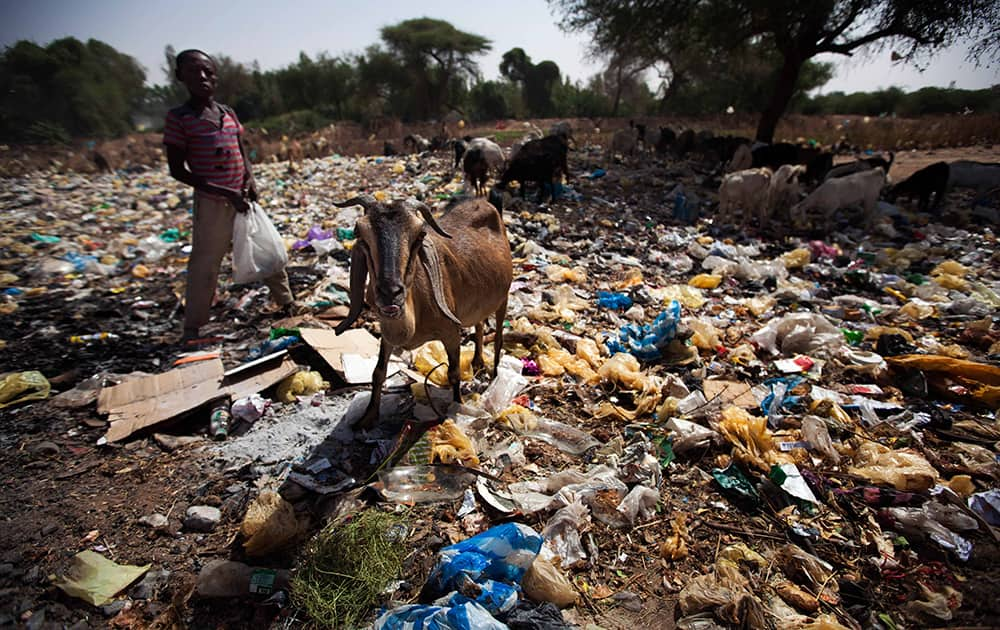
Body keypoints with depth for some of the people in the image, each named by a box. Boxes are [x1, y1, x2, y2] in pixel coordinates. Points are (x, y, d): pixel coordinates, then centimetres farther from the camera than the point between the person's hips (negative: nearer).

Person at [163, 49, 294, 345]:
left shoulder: (229, 114, 7)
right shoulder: (179, 118, -7)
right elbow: (178, 170, -10)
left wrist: (250, 179, -5)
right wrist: (226, 192, -18)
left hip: (243, 198, 5)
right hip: (212, 203, -5)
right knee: (204, 265, 2)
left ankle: (286, 303, 28)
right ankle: (192, 327, 16)